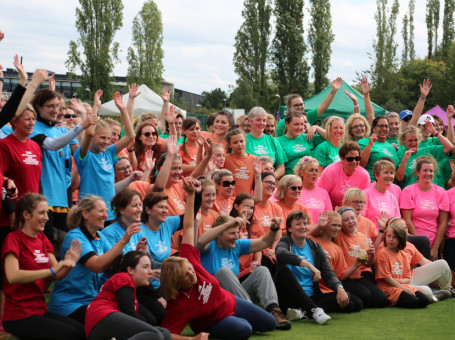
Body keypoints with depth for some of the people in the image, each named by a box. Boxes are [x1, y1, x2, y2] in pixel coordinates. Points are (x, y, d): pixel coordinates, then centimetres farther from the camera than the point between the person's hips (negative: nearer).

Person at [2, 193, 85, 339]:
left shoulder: (42, 239, 14)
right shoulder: (14, 239, -9)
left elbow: (58, 275, 8)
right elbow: (13, 276, -26)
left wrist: (68, 265, -14)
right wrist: (51, 270, -31)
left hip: (40, 310, 7)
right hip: (19, 316, -7)